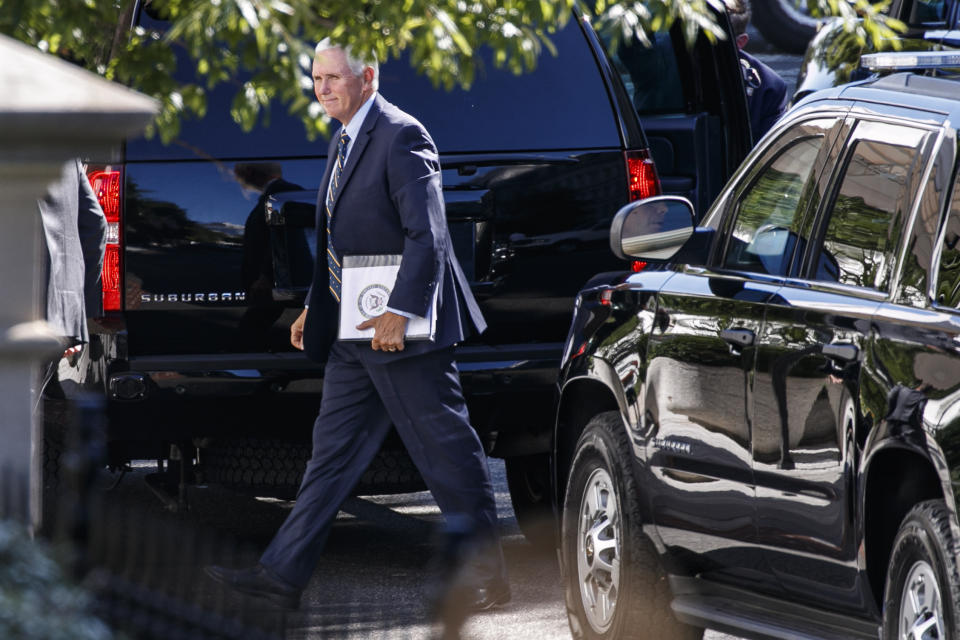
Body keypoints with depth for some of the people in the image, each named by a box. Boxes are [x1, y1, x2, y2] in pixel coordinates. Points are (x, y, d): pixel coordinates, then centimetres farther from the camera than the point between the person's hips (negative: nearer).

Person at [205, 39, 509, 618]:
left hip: (401, 331, -10)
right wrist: (316, 308, 19)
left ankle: (484, 578, 7)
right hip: (354, 333, 10)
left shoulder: (401, 137, -15)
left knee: (447, 451, -1)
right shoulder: (345, 142, 15)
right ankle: (284, 575, 10)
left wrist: (400, 312, -26)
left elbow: (427, 235, -21)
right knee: (333, 450, 9)